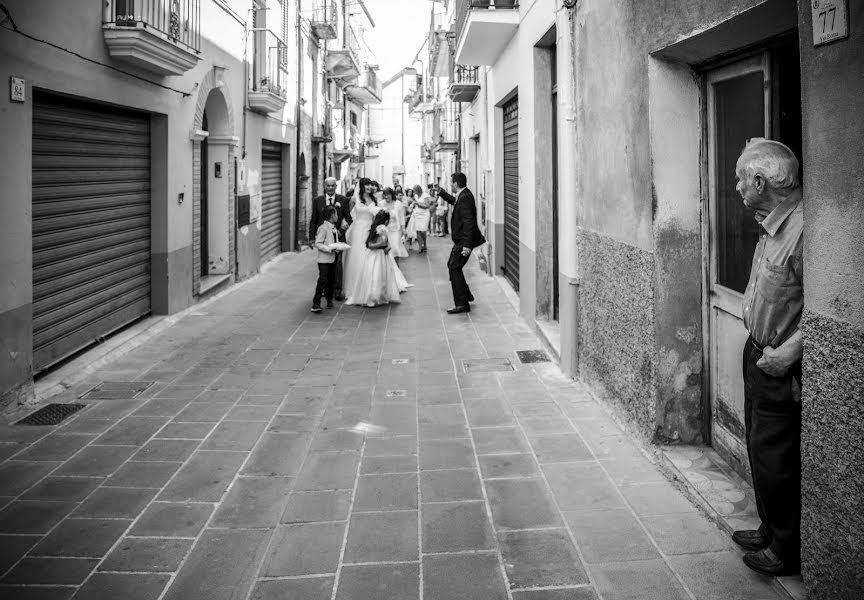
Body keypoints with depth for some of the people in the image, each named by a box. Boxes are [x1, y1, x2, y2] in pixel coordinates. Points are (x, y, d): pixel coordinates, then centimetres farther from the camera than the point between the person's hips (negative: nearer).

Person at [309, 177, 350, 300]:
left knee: (337, 263, -5)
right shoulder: (317, 201, 8)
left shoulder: (343, 200, 3)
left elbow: (348, 217, 2)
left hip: (338, 236, -2)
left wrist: (341, 230, -13)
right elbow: (313, 220, 9)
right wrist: (311, 238, 4)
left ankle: (338, 290, -2)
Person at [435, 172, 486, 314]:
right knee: (452, 265, 20)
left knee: (454, 268, -11)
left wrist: (467, 245, -31)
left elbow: (468, 222, -28)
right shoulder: (462, 195, 9)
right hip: (461, 239, 11)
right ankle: (466, 295, 30)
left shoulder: (465, 198, -22)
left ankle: (462, 304, -9)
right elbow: (454, 201, 35)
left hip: (464, 240, -11)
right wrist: (440, 192, 30)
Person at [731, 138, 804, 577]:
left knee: (774, 458, 2)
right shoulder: (770, 223, 6)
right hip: (758, 352, 9)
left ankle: (788, 550, 19)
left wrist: (788, 352, -24)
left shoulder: (803, 228, -25)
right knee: (759, 447, 20)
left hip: (782, 366, -9)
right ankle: (770, 530, 36)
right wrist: (759, 344, 10)